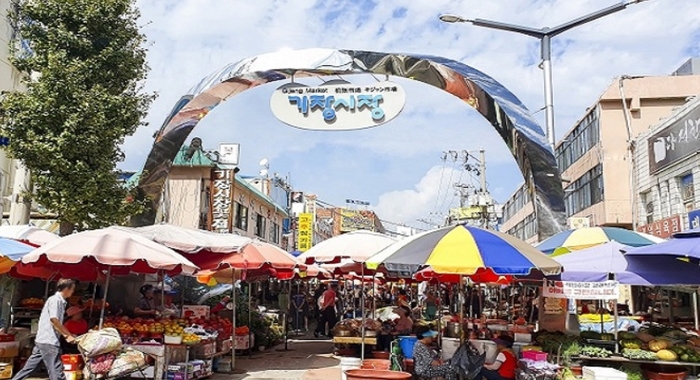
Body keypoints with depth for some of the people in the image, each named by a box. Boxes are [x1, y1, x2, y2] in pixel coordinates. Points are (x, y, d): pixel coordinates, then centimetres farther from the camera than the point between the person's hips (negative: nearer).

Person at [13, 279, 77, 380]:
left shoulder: (59, 301, 16)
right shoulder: (55, 300, -11)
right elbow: (54, 320, -21)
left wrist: (69, 334, 15)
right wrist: (67, 336, -15)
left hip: (43, 341, 9)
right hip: (48, 341, -9)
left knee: (29, 368, 14)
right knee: (57, 372, -7)